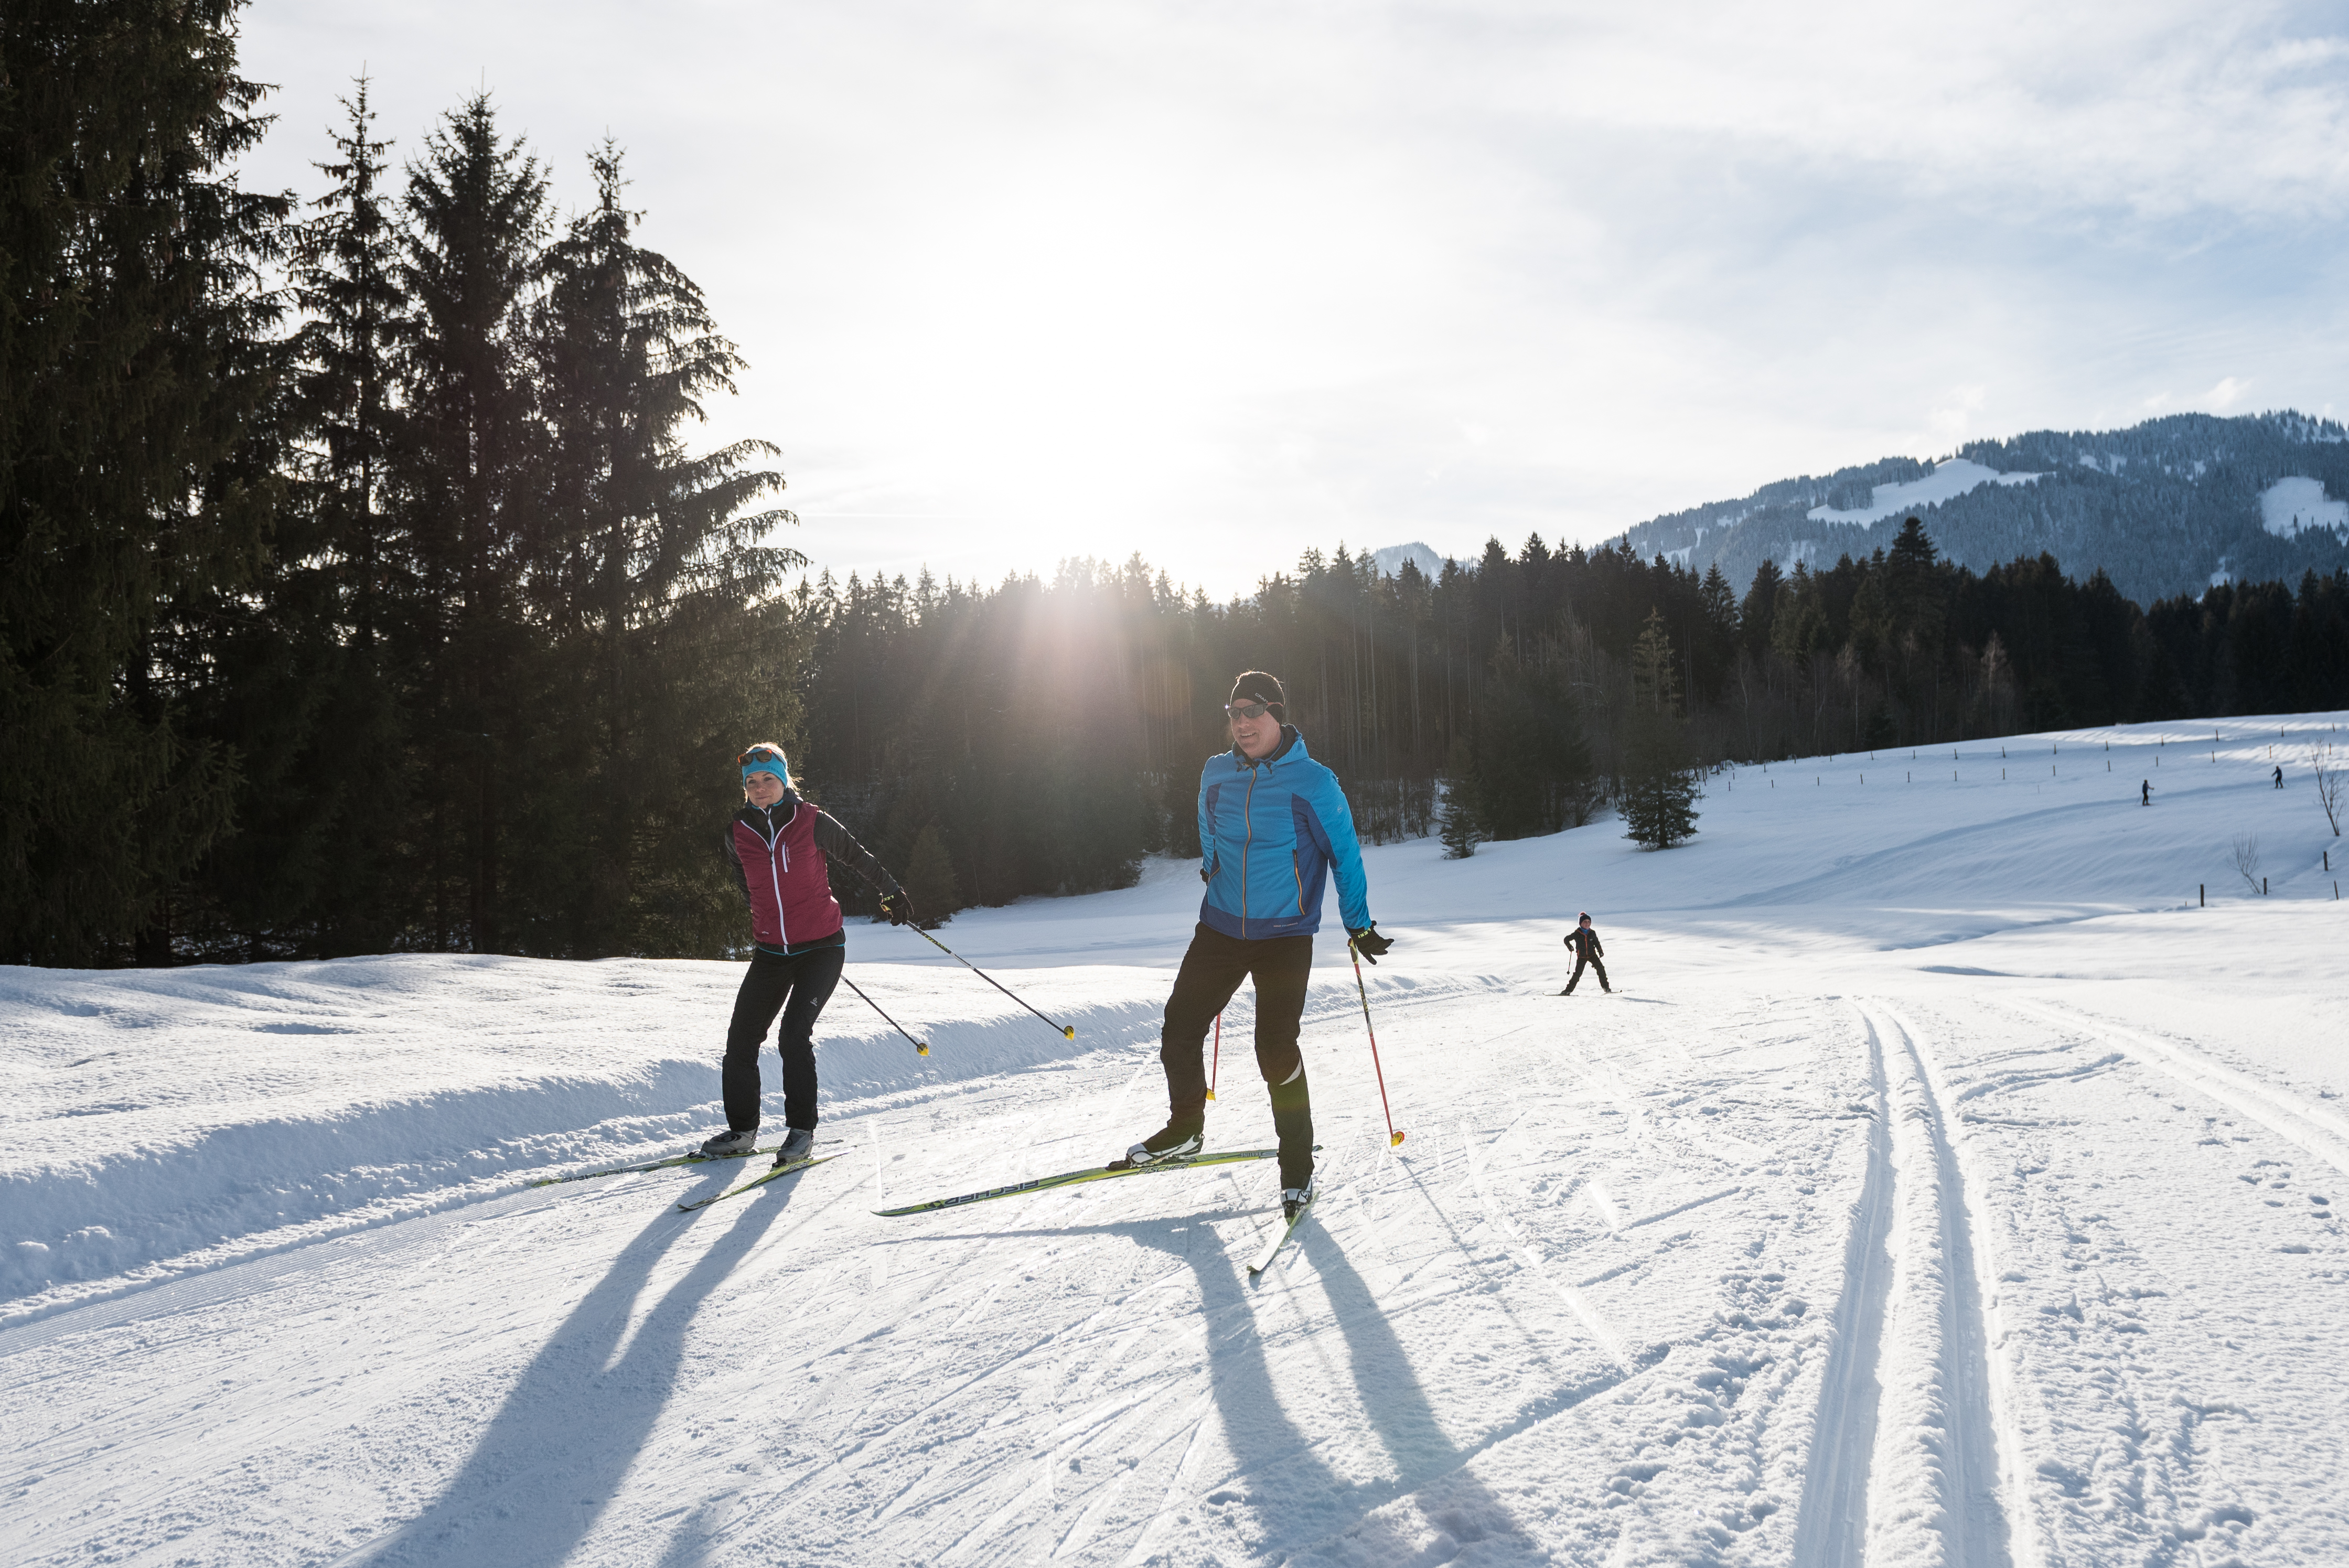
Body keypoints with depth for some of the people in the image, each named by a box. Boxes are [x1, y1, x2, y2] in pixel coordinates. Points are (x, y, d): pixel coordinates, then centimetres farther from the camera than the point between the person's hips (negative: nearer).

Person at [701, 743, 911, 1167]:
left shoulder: (812, 823, -9)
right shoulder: (738, 834, 1)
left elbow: (857, 856, 7)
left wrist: (891, 892, 16)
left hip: (821, 947, -4)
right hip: (771, 952, 4)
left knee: (795, 1034, -17)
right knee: (741, 1038, 0)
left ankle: (802, 1131, -4)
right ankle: (742, 1131, 15)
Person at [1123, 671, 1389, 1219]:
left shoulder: (1313, 783, -11)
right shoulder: (1216, 774, 2)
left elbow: (1345, 854, -1)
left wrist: (1359, 926, 2)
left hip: (1285, 936, -5)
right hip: (1221, 928, 5)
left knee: (1276, 1050, -10)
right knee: (1180, 1026, 3)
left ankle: (1298, 1169, 4)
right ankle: (1184, 1129, 25)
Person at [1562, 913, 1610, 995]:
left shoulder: (1592, 933, -3)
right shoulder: (1577, 934, -11)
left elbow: (1596, 942, 14)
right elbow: (1566, 939, 2)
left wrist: (1600, 951, 8)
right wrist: (1570, 946, -12)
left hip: (1592, 955, 2)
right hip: (1581, 957, -2)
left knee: (1601, 969, -12)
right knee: (1577, 974, -8)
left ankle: (1606, 988, -2)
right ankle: (1568, 990, 3)